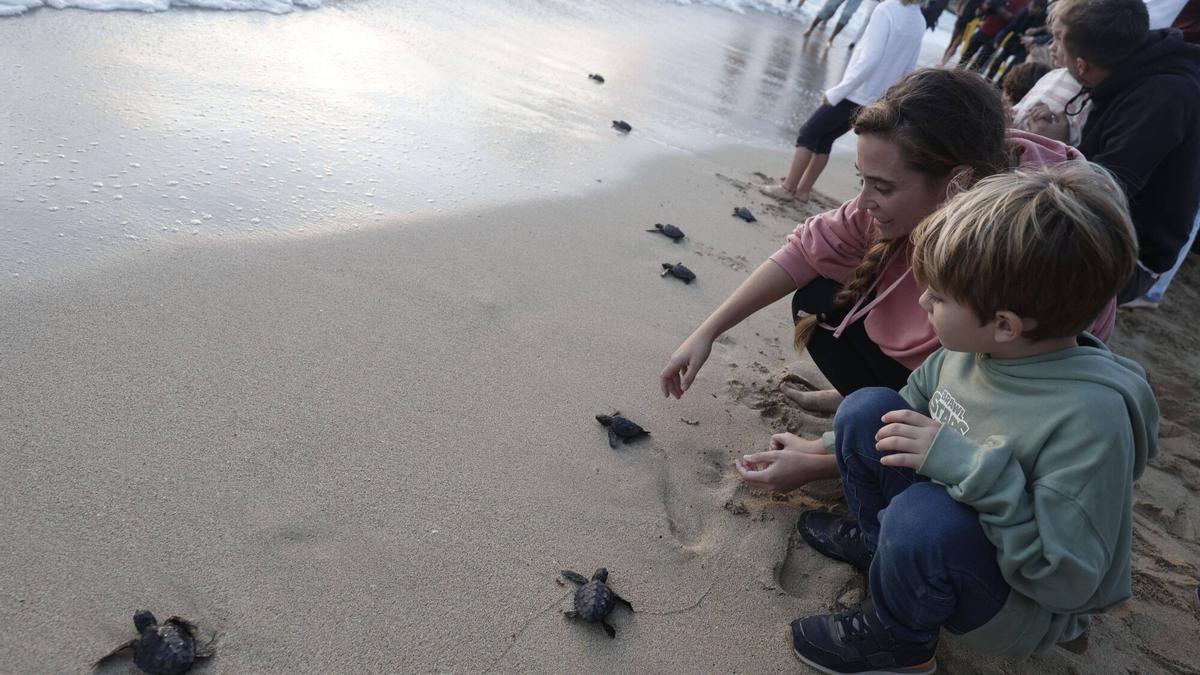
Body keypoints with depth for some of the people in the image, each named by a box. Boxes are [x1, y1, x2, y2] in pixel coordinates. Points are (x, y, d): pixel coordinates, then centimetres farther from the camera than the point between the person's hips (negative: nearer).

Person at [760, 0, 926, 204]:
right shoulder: (919, 22, 7)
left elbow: (869, 60, -22)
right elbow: (906, 70, 12)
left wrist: (836, 92, -18)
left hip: (856, 95, -7)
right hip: (877, 102, 7)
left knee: (808, 134, 6)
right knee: (824, 139, 17)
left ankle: (787, 188, 7)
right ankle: (803, 189, 20)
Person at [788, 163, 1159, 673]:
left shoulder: (1091, 415, -33)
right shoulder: (974, 346, -12)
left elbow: (1065, 581, -30)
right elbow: (910, 410, 8)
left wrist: (973, 469, -37)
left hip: (1028, 610, -6)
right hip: (951, 532, 6)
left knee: (923, 516, -37)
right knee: (867, 409, -10)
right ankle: (877, 540, 13)